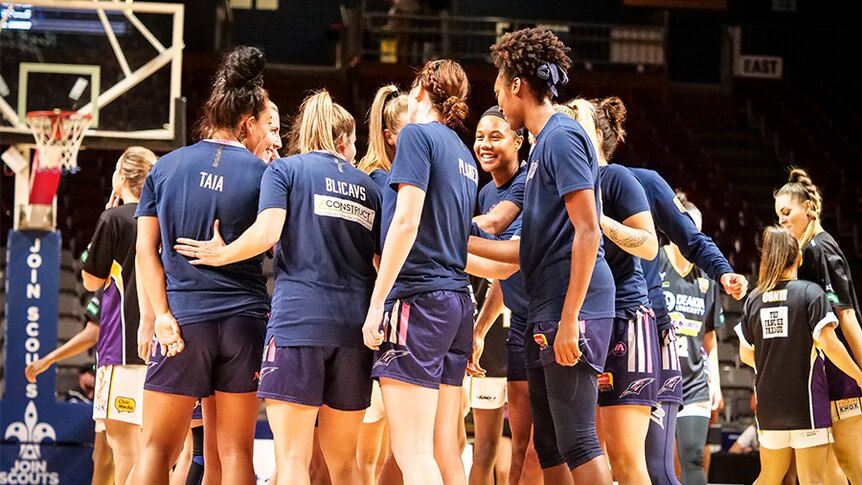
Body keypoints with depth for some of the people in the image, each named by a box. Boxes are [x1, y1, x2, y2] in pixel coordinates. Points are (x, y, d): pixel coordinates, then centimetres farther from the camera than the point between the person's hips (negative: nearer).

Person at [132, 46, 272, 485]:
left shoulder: (166, 168, 6)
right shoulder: (261, 173, 2)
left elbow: (146, 250, 1)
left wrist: (162, 313, -2)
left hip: (182, 320, 0)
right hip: (244, 317, 0)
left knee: (158, 448, 4)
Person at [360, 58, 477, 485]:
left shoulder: (417, 134, -4)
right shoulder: (463, 154, 20)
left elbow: (406, 222, -13)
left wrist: (377, 302, -14)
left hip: (418, 297, -8)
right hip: (457, 301, 8)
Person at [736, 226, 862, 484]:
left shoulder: (754, 300, 7)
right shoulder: (810, 292, -7)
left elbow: (746, 354, 14)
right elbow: (829, 345, -14)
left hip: (769, 403, 5)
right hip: (806, 402, -5)